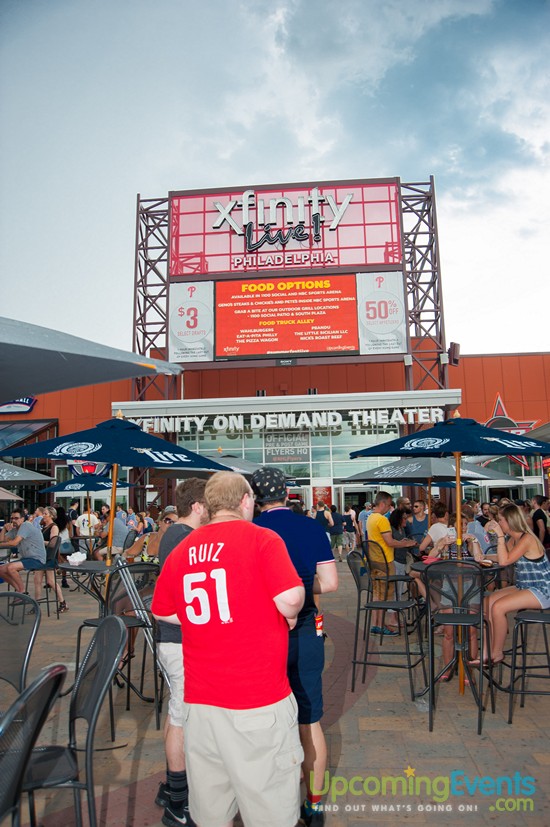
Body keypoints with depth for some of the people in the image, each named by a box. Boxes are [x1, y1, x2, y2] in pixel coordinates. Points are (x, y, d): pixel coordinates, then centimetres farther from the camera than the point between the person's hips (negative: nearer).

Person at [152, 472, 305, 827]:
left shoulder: (183, 549, 6)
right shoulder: (262, 538, -9)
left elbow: (162, 611, 17)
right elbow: (290, 599, -19)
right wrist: (291, 616, 2)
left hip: (199, 699, 5)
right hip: (259, 697, -5)